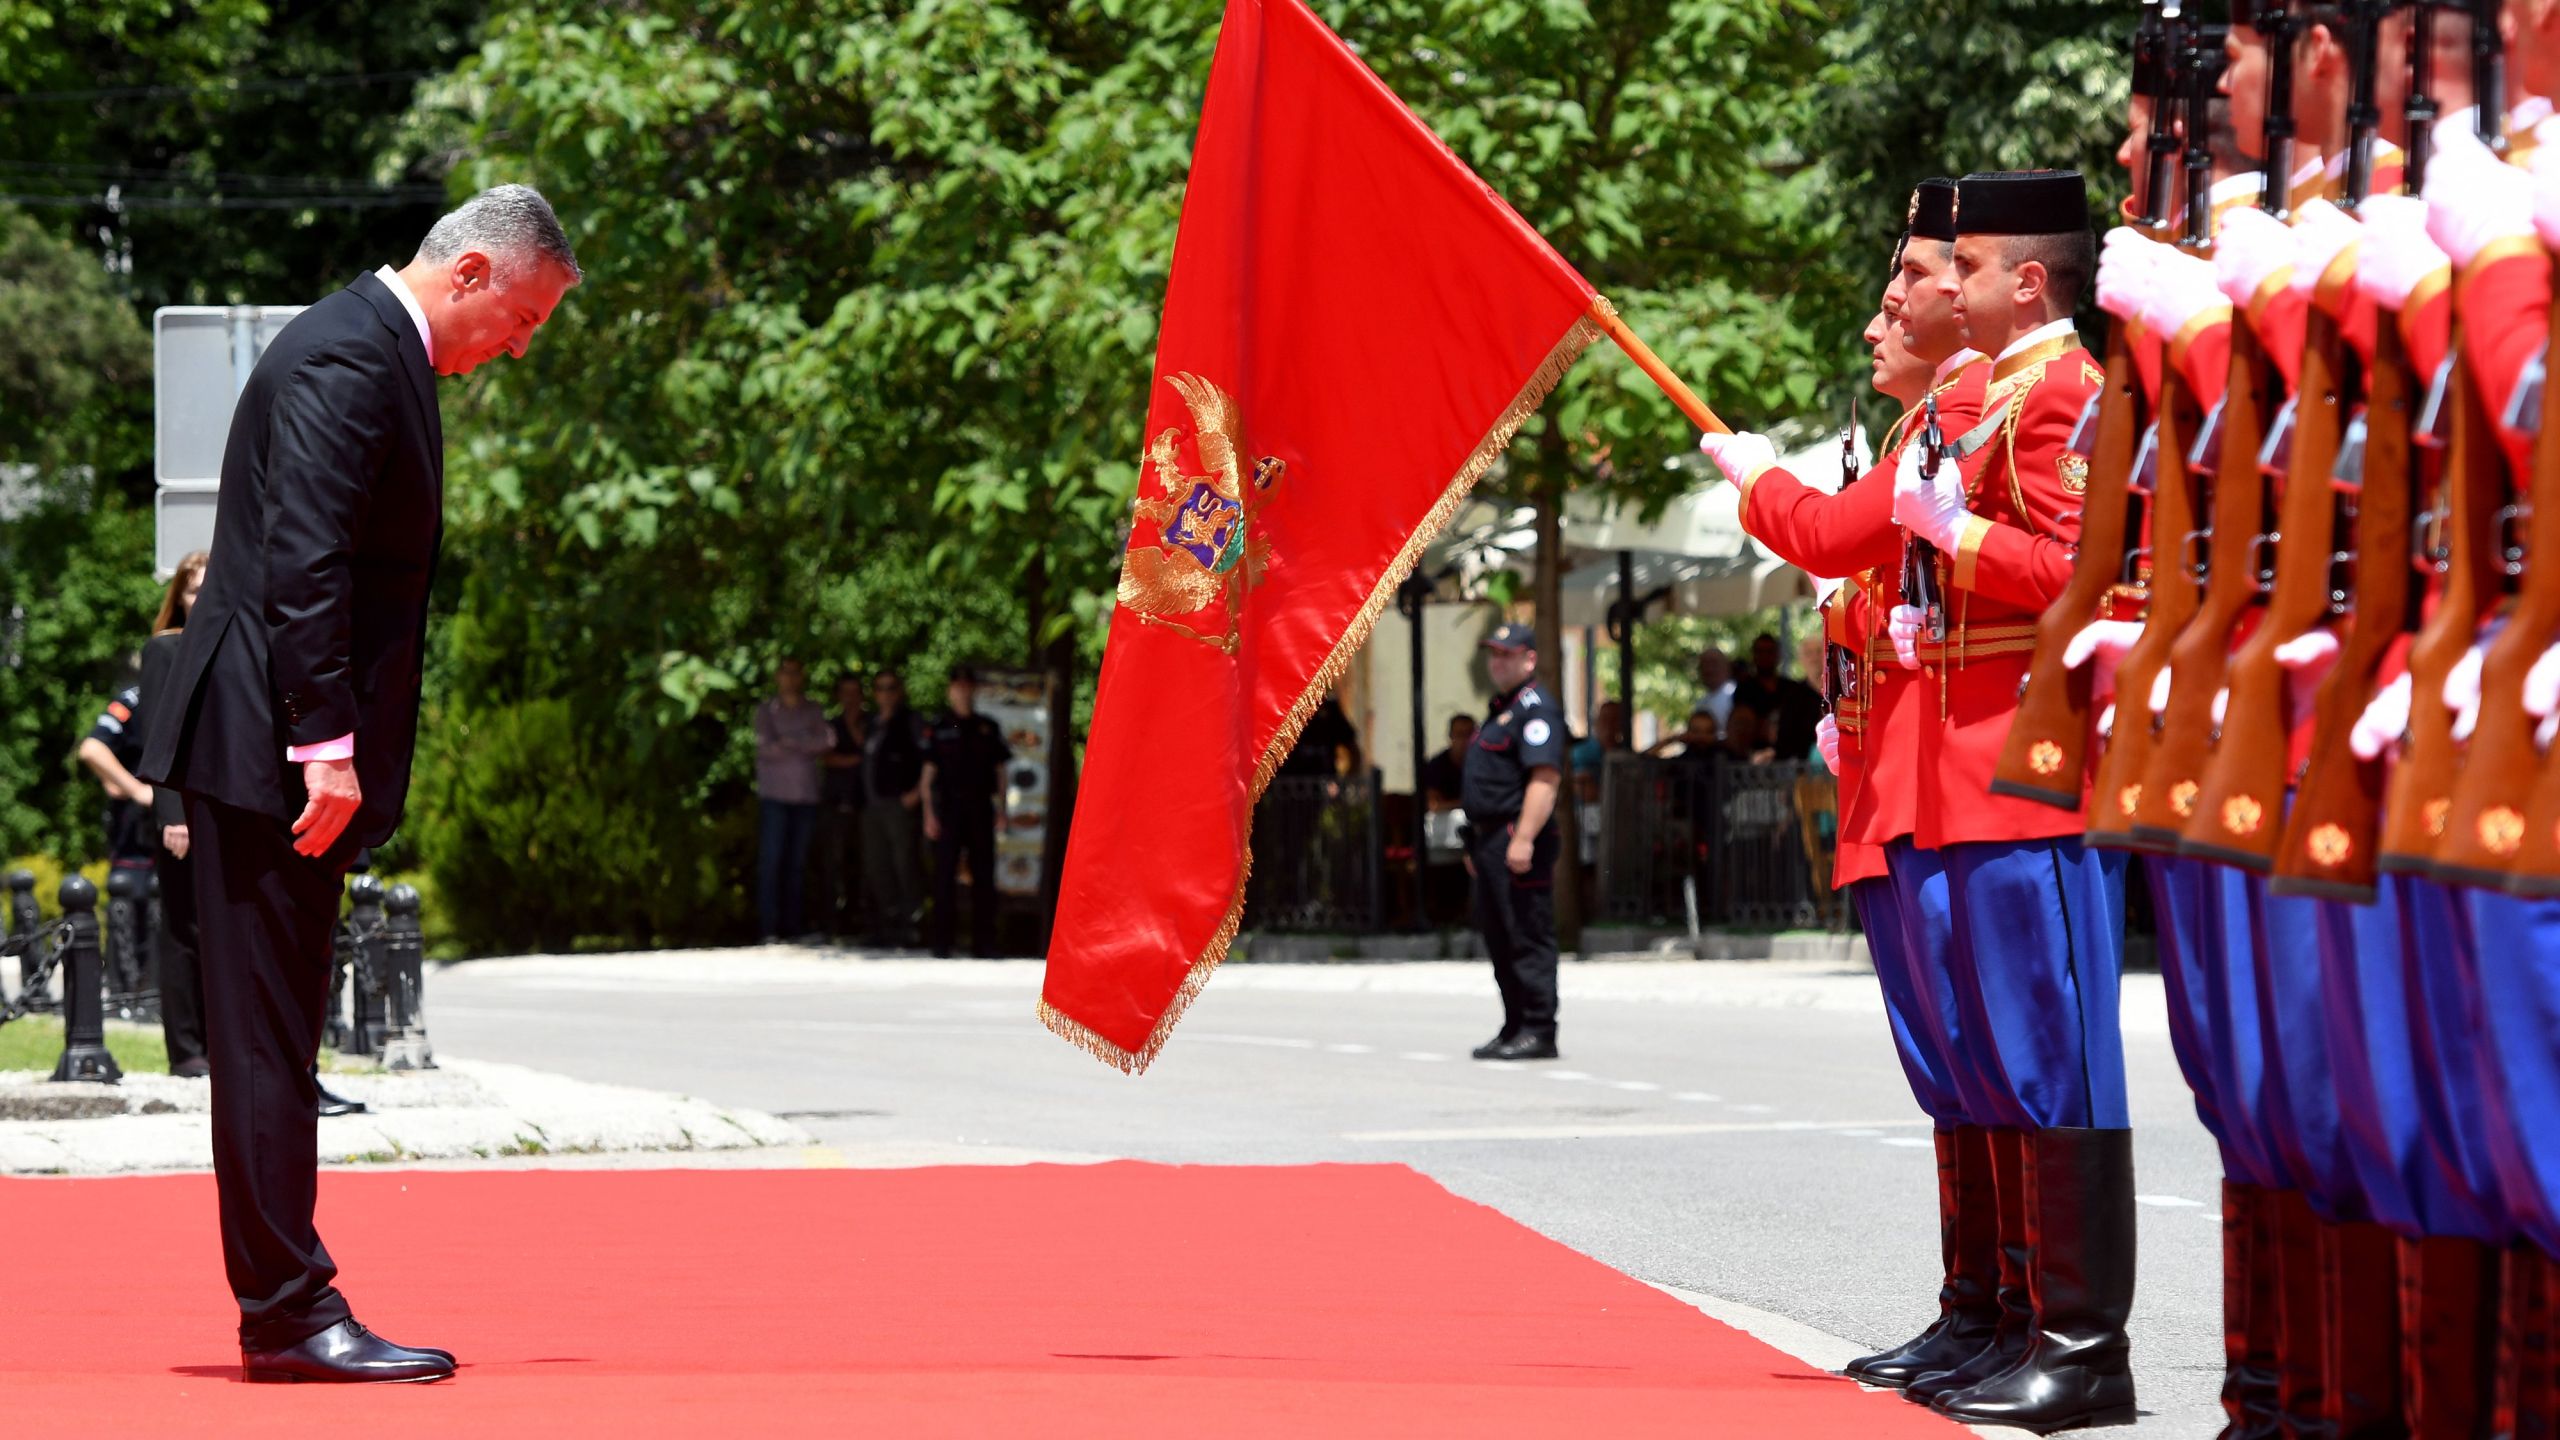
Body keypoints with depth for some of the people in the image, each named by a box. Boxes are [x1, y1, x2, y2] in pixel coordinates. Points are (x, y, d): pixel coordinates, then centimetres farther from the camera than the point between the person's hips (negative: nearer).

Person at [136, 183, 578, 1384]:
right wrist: (327, 746, -23)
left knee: (273, 1039, 10)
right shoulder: (349, 359, -14)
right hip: (265, 745, -10)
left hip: (284, 747, 10)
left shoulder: (377, 351, 18)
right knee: (267, 1039, -7)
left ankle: (286, 1313, 13)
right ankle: (288, 1315, -5)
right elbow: (303, 561, -22)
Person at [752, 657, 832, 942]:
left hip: (806, 797, 2)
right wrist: (808, 745, -6)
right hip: (775, 795, -2)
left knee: (799, 863, 2)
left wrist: (791, 743, -7)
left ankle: (796, 926, 4)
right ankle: (771, 928, -9)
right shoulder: (766, 711, 6)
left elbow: (827, 741, -1)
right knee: (771, 862, -8)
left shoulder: (813, 711, 13)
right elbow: (766, 748, -7)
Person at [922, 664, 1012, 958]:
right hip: (948, 807, -2)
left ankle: (983, 941, 6)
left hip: (981, 809, 2)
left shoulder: (988, 729, 11)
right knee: (945, 874, -3)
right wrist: (929, 814, -5)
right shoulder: (940, 729, 5)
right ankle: (942, 941, 1)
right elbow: (928, 774, 3)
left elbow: (1000, 771, 13)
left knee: (983, 875, 2)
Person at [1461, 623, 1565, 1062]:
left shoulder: (1535, 709, -12)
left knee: (1528, 937, -10)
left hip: (1518, 839, -11)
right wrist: (1477, 843, 25)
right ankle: (1516, 1028, 20)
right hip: (1490, 840, 11)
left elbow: (1544, 778, -22)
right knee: (1499, 938, 14)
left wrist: (1523, 839, -28)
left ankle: (1538, 1031, -10)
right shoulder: (1501, 708, 21)